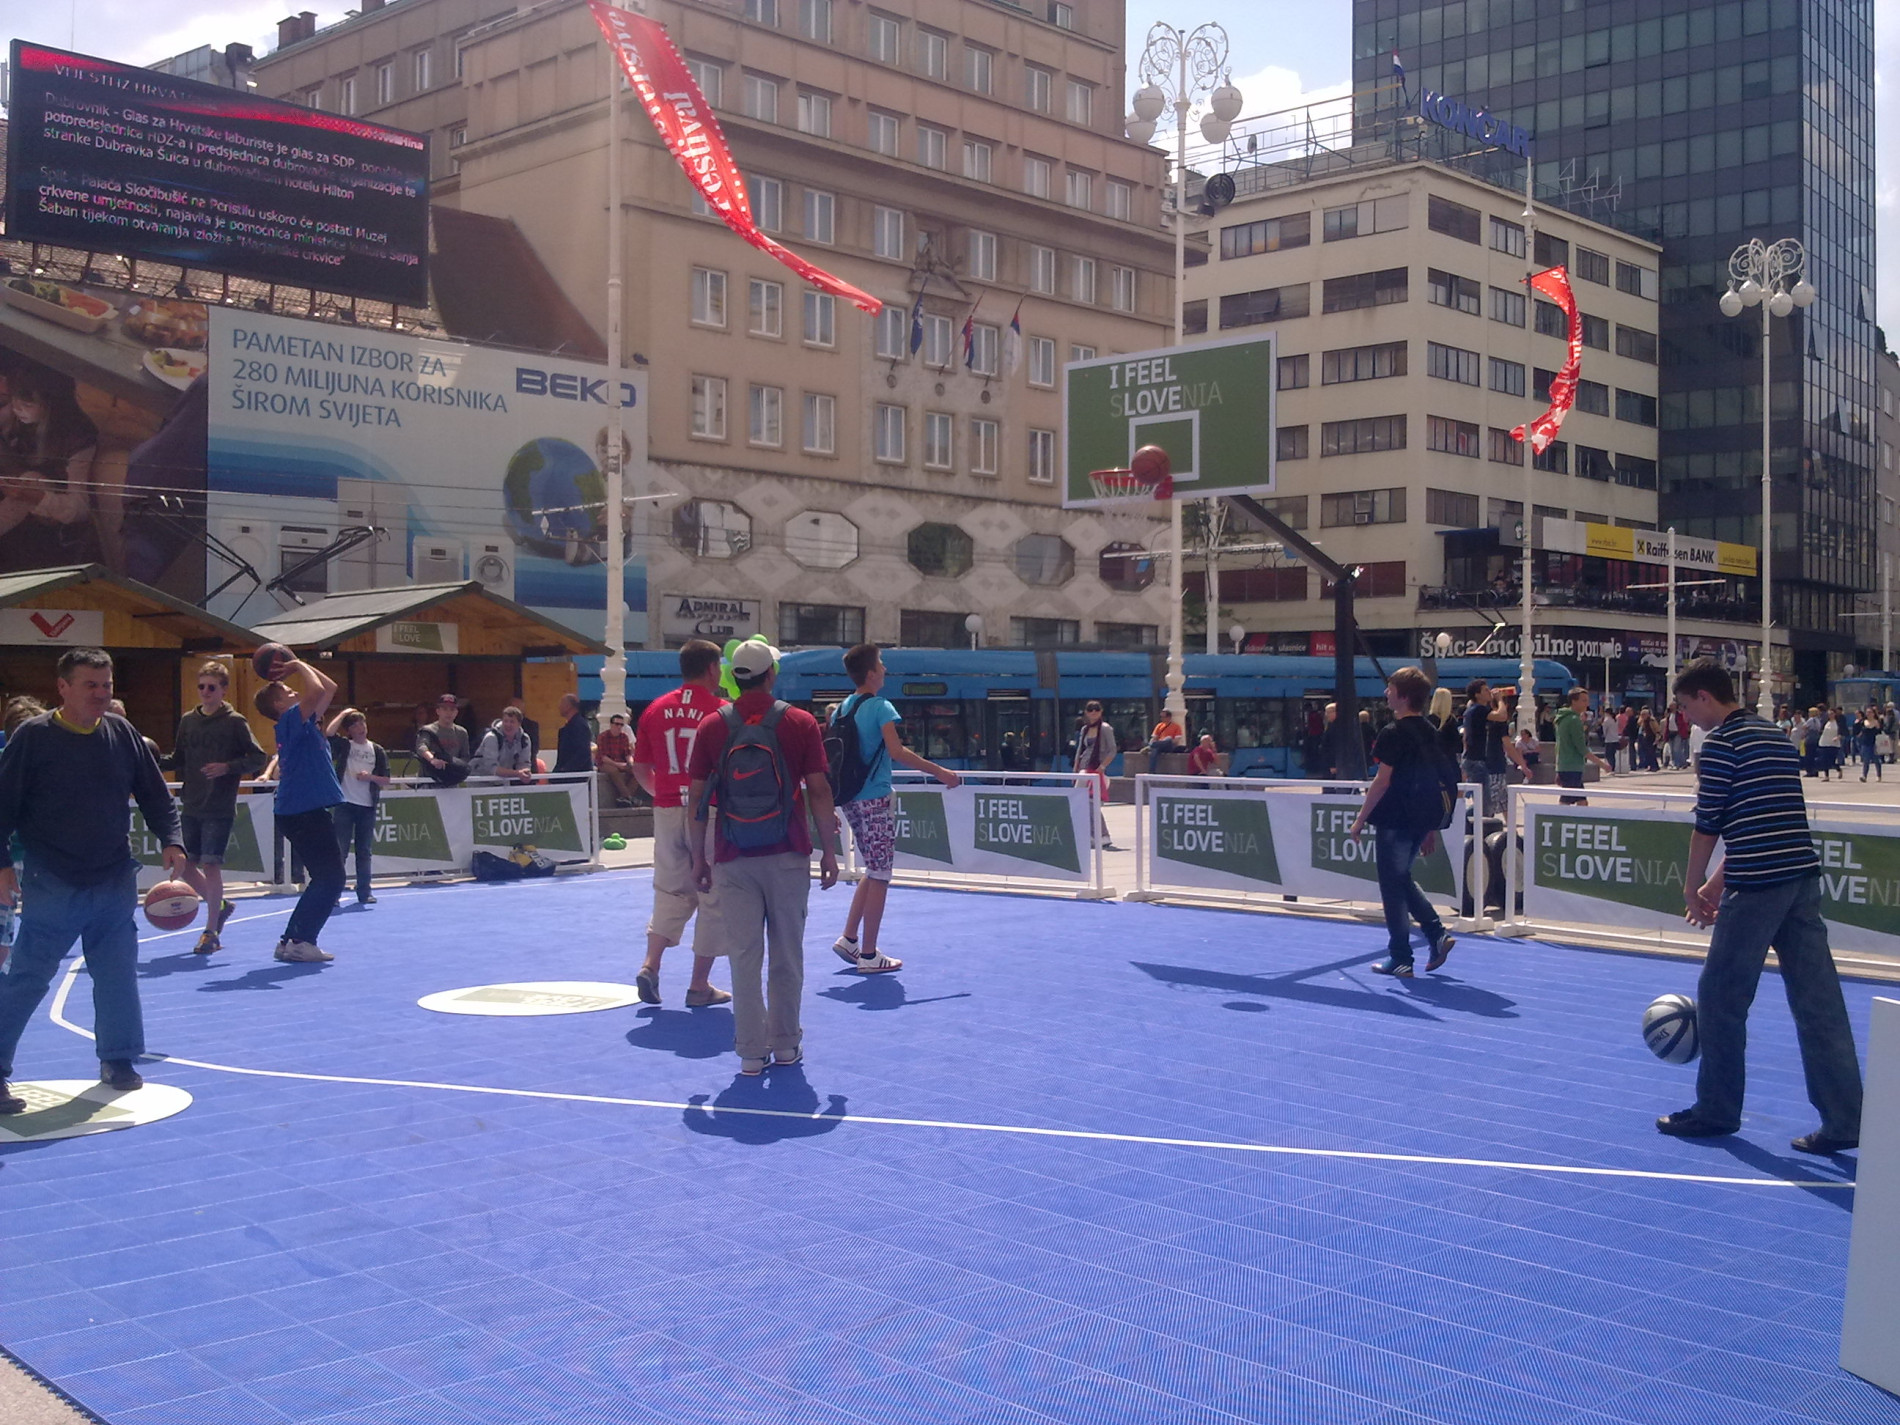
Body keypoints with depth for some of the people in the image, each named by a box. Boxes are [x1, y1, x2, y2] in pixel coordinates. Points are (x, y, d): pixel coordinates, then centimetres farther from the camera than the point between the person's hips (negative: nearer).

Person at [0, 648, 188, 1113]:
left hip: (115, 883, 4)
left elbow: (156, 796, 9)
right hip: (51, 887, -4)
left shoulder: (123, 734, 3)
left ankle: (117, 1060, 24)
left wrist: (170, 840, -5)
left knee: (118, 975, 10)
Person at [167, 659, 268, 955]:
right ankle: (219, 905, 31)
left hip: (220, 809, -6)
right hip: (190, 807, 6)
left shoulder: (234, 721, -5)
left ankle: (211, 932, 3)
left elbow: (258, 758, -7)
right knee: (185, 866, 6)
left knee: (211, 864, -7)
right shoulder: (188, 720, 10)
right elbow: (179, 760, 16)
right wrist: (156, 761, -2)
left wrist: (227, 767, -19)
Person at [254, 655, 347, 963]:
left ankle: (292, 940, 17)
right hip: (304, 814, -10)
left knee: (325, 879, 14)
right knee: (330, 879, -8)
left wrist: (299, 667, 16)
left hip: (310, 813, 10)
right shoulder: (290, 721, -11)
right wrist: (299, 667, -10)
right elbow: (317, 691, -26)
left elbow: (329, 689, 22)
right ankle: (299, 941, -6)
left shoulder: (303, 723, 15)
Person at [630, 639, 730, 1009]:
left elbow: (640, 768, 10)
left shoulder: (655, 709, 5)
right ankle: (699, 985, 9)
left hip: (667, 812, 4)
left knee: (670, 891, 16)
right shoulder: (722, 711, -8)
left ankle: (650, 966, 2)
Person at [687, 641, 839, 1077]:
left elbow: (697, 797, 2)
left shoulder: (712, 726, 1)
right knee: (787, 955, 12)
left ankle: (751, 1052, 6)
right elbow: (819, 791, -3)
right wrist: (829, 851, 5)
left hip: (733, 861, 1)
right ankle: (785, 1043, 20)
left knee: (743, 957, 4)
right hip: (789, 857, 0)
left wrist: (698, 857, 9)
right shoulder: (801, 723, -2)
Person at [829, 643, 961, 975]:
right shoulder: (881, 707, -12)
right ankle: (869, 956, 3)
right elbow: (897, 752, -23)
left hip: (850, 798, 8)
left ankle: (848, 939, 17)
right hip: (875, 799, -8)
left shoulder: (840, 709, 10)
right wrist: (939, 772, -21)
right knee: (879, 876, 0)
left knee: (875, 871, 20)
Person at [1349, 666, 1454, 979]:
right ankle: (1437, 933, 11)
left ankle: (1400, 960, 5)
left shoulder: (1394, 734, -15)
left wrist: (1361, 817, -10)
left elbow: (1383, 781, -17)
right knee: (1403, 880, 22)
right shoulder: (1431, 733, 9)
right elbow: (1436, 779, 14)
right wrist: (1431, 823, 21)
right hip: (1421, 820, 8)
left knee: (1393, 888, 1)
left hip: (1394, 820, -8)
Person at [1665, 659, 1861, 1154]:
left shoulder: (1721, 742, -7)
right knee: (1819, 1003, 6)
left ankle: (1717, 1110, 15)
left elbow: (1709, 824, -8)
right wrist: (1718, 880, 26)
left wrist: (1691, 887, 4)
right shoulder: (1775, 737, 19)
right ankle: (1843, 1121, 5)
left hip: (1758, 886, -8)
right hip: (1803, 876, 8)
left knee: (1719, 998, 6)